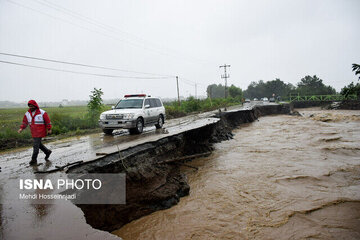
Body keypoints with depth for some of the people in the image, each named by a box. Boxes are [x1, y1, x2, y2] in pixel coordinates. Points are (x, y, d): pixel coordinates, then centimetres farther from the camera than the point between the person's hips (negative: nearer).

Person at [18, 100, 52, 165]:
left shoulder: (42, 113, -10)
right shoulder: (27, 113, 5)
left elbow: (48, 121, -6)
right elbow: (25, 122, 8)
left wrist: (49, 129, -5)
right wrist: (21, 128, -8)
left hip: (40, 132, -6)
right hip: (33, 132, 6)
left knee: (36, 145, -7)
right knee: (38, 144, 15)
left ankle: (34, 160, -1)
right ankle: (47, 152, 35)